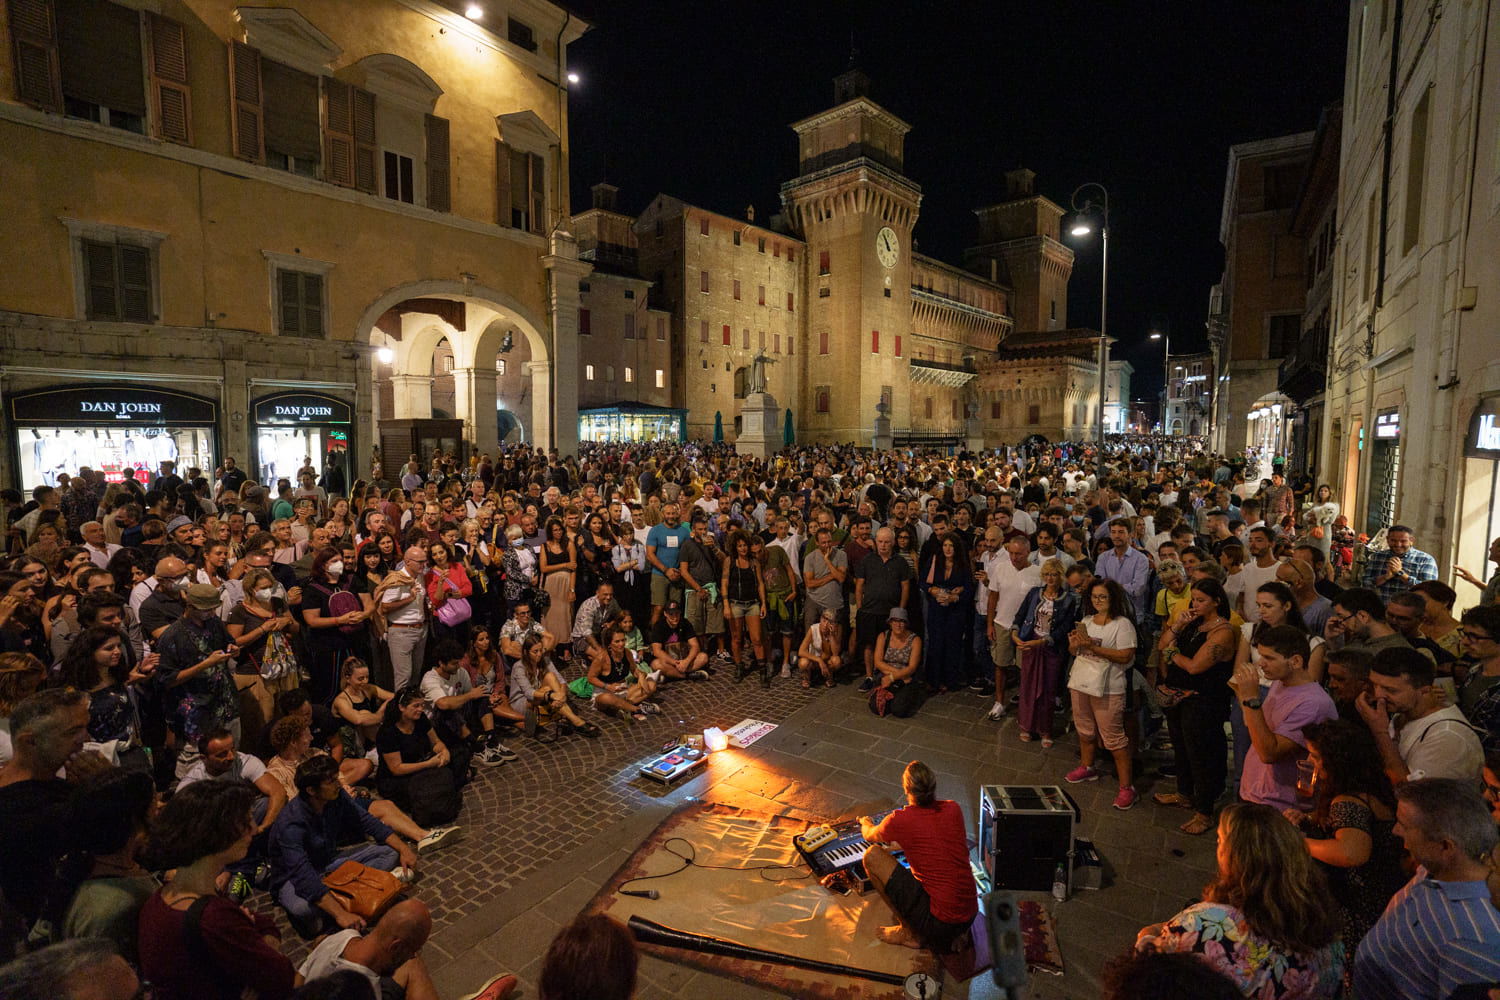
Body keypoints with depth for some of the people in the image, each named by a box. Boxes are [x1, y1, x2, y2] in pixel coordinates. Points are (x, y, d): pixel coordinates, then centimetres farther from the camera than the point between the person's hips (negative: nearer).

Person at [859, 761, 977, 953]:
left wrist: (866, 823, 35)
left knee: (872, 855, 0)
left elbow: (870, 836, 12)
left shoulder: (900, 820, -12)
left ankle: (909, 933, 10)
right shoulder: (953, 809, 0)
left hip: (939, 921, -6)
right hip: (969, 917, 6)